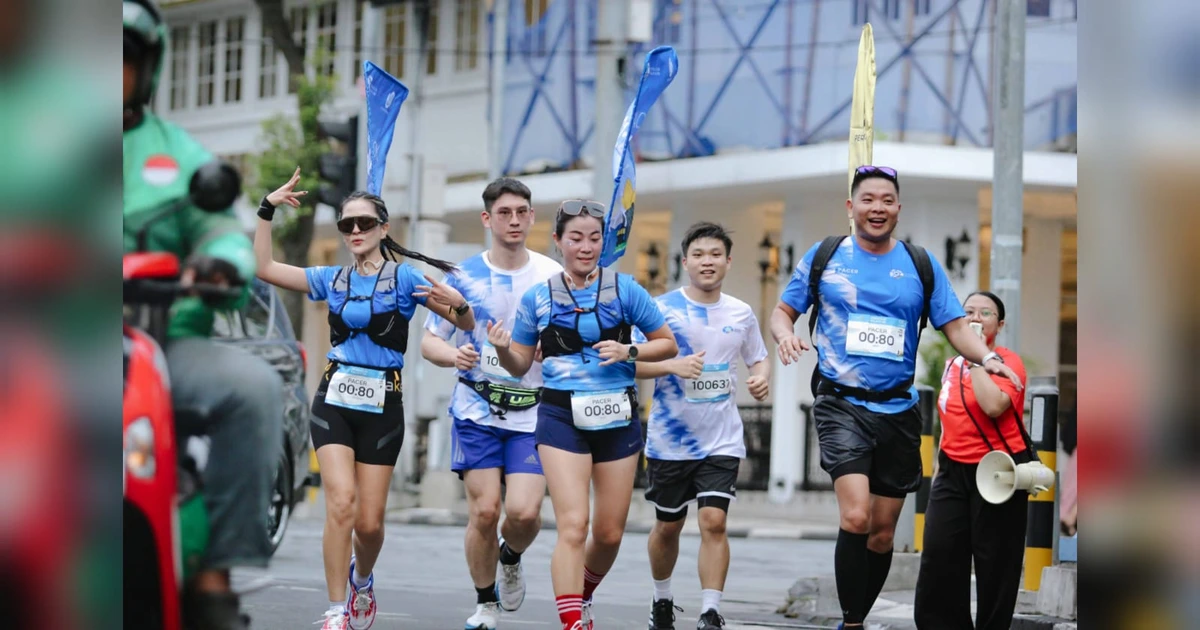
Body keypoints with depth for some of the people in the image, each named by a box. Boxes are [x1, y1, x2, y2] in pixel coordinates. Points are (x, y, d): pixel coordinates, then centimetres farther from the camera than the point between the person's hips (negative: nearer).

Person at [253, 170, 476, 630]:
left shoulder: (405, 278, -1)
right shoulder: (333, 280, 10)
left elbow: (468, 324, -4)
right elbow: (264, 268, 7)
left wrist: (458, 303, -26)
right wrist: (267, 211, 0)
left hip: (382, 406, -1)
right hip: (335, 402, 1)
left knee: (369, 522, 1)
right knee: (341, 502, -19)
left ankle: (362, 581, 35)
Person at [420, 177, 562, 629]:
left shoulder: (553, 276, 3)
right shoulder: (465, 277, 2)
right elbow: (429, 341, 7)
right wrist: (454, 355, -15)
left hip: (534, 410, 0)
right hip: (477, 409, 0)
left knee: (524, 511, -13)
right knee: (484, 511, -7)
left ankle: (512, 558, 22)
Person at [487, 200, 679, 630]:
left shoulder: (624, 290, -1)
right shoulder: (537, 298, 2)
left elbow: (667, 345, 5)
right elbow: (520, 366, 10)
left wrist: (629, 351, -12)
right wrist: (503, 349, -12)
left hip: (617, 419, 1)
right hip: (562, 418, -1)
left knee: (609, 533, 7)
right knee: (573, 526, -15)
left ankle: (582, 596, 36)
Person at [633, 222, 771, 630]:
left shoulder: (741, 314, 5)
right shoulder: (662, 308, -5)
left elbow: (759, 359, 18)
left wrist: (761, 378, -5)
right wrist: (672, 366, -24)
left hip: (722, 441, 1)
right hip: (669, 440, -1)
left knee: (713, 522, -14)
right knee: (668, 526, 12)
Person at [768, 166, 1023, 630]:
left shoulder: (922, 265, 7)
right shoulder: (823, 257, 3)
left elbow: (954, 326, 6)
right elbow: (783, 310, 10)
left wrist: (987, 357, -14)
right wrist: (785, 335, -13)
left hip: (898, 411, 3)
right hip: (842, 404, -3)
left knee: (883, 532, 8)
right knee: (856, 517, -22)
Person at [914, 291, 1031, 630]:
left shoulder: (1008, 361, -9)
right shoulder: (951, 365, 11)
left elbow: (993, 405, -29)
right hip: (953, 474, 6)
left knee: (996, 567, 1)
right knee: (938, 561, 0)